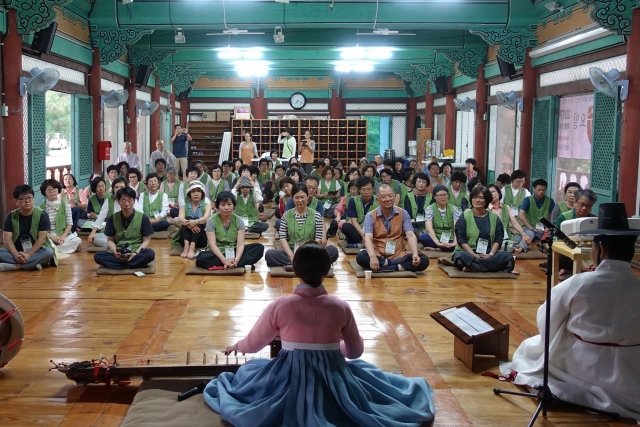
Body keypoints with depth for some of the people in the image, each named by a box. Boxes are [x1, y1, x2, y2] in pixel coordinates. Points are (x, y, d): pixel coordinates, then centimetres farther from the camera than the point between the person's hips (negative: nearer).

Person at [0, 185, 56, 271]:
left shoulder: (42, 215, -7)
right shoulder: (11, 216, 0)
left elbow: (42, 238, -13)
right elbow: (7, 239, -8)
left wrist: (28, 255, -25)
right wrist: (16, 255, -25)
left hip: (37, 251, -2)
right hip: (17, 252, 2)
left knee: (49, 252, -33)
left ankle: (15, 266, -29)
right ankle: (34, 263, -31)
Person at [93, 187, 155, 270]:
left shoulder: (143, 218, -1)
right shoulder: (112, 218, 4)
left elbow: (146, 240, 1)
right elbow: (110, 240, 9)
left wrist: (136, 253, -17)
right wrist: (114, 251, -14)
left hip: (136, 253, -2)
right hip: (118, 255, 2)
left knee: (150, 254, -33)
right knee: (97, 256, -25)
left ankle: (122, 264, -23)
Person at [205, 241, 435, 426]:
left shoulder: (279, 306, -12)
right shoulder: (341, 307, -8)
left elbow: (253, 344, 3)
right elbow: (356, 351, 6)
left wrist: (237, 346, 27)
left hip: (291, 378, -1)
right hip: (333, 377, 1)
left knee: (249, 371, 25)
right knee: (361, 370, 31)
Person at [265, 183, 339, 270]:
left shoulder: (316, 215, 2)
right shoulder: (286, 215, 5)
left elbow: (318, 239, -2)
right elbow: (282, 238, 0)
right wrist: (291, 256, -16)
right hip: (291, 252, 0)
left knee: (333, 251, -26)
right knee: (269, 254, -27)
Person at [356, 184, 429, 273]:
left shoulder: (403, 214, 4)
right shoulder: (370, 216, -1)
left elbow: (410, 235, -5)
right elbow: (368, 239, -15)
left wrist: (415, 254, -25)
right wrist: (373, 257, -36)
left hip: (399, 256, 2)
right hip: (378, 256, -2)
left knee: (423, 261, -24)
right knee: (361, 257, -34)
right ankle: (399, 266, -28)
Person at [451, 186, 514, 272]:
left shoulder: (494, 217, 12)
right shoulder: (464, 217, 4)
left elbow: (498, 238, 5)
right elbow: (461, 239, -4)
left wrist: (491, 254, -13)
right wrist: (474, 255, -17)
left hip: (488, 254, 3)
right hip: (468, 253, -3)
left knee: (508, 256, -25)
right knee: (460, 256, -37)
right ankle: (488, 268, -33)